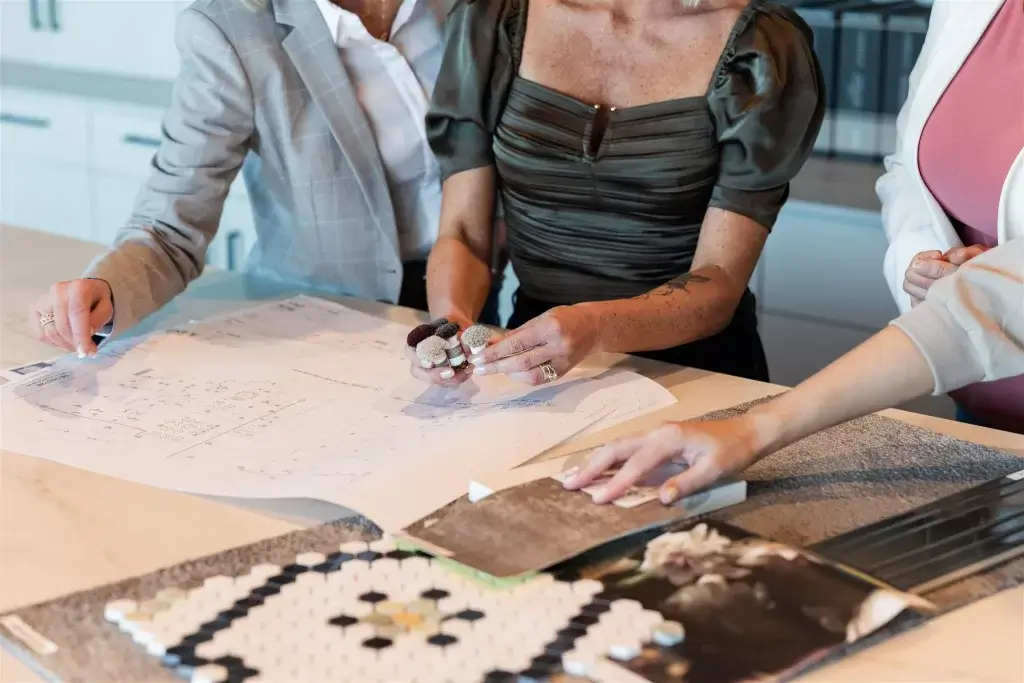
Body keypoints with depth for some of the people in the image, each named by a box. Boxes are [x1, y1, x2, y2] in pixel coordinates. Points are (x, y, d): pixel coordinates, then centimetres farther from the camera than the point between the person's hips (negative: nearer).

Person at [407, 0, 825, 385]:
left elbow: (720, 284, -15)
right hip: (536, 361, 2)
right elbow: (463, 233, -5)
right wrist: (451, 319, -26)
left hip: (694, 369, -2)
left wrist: (597, 328, -34)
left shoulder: (760, 52, -12)